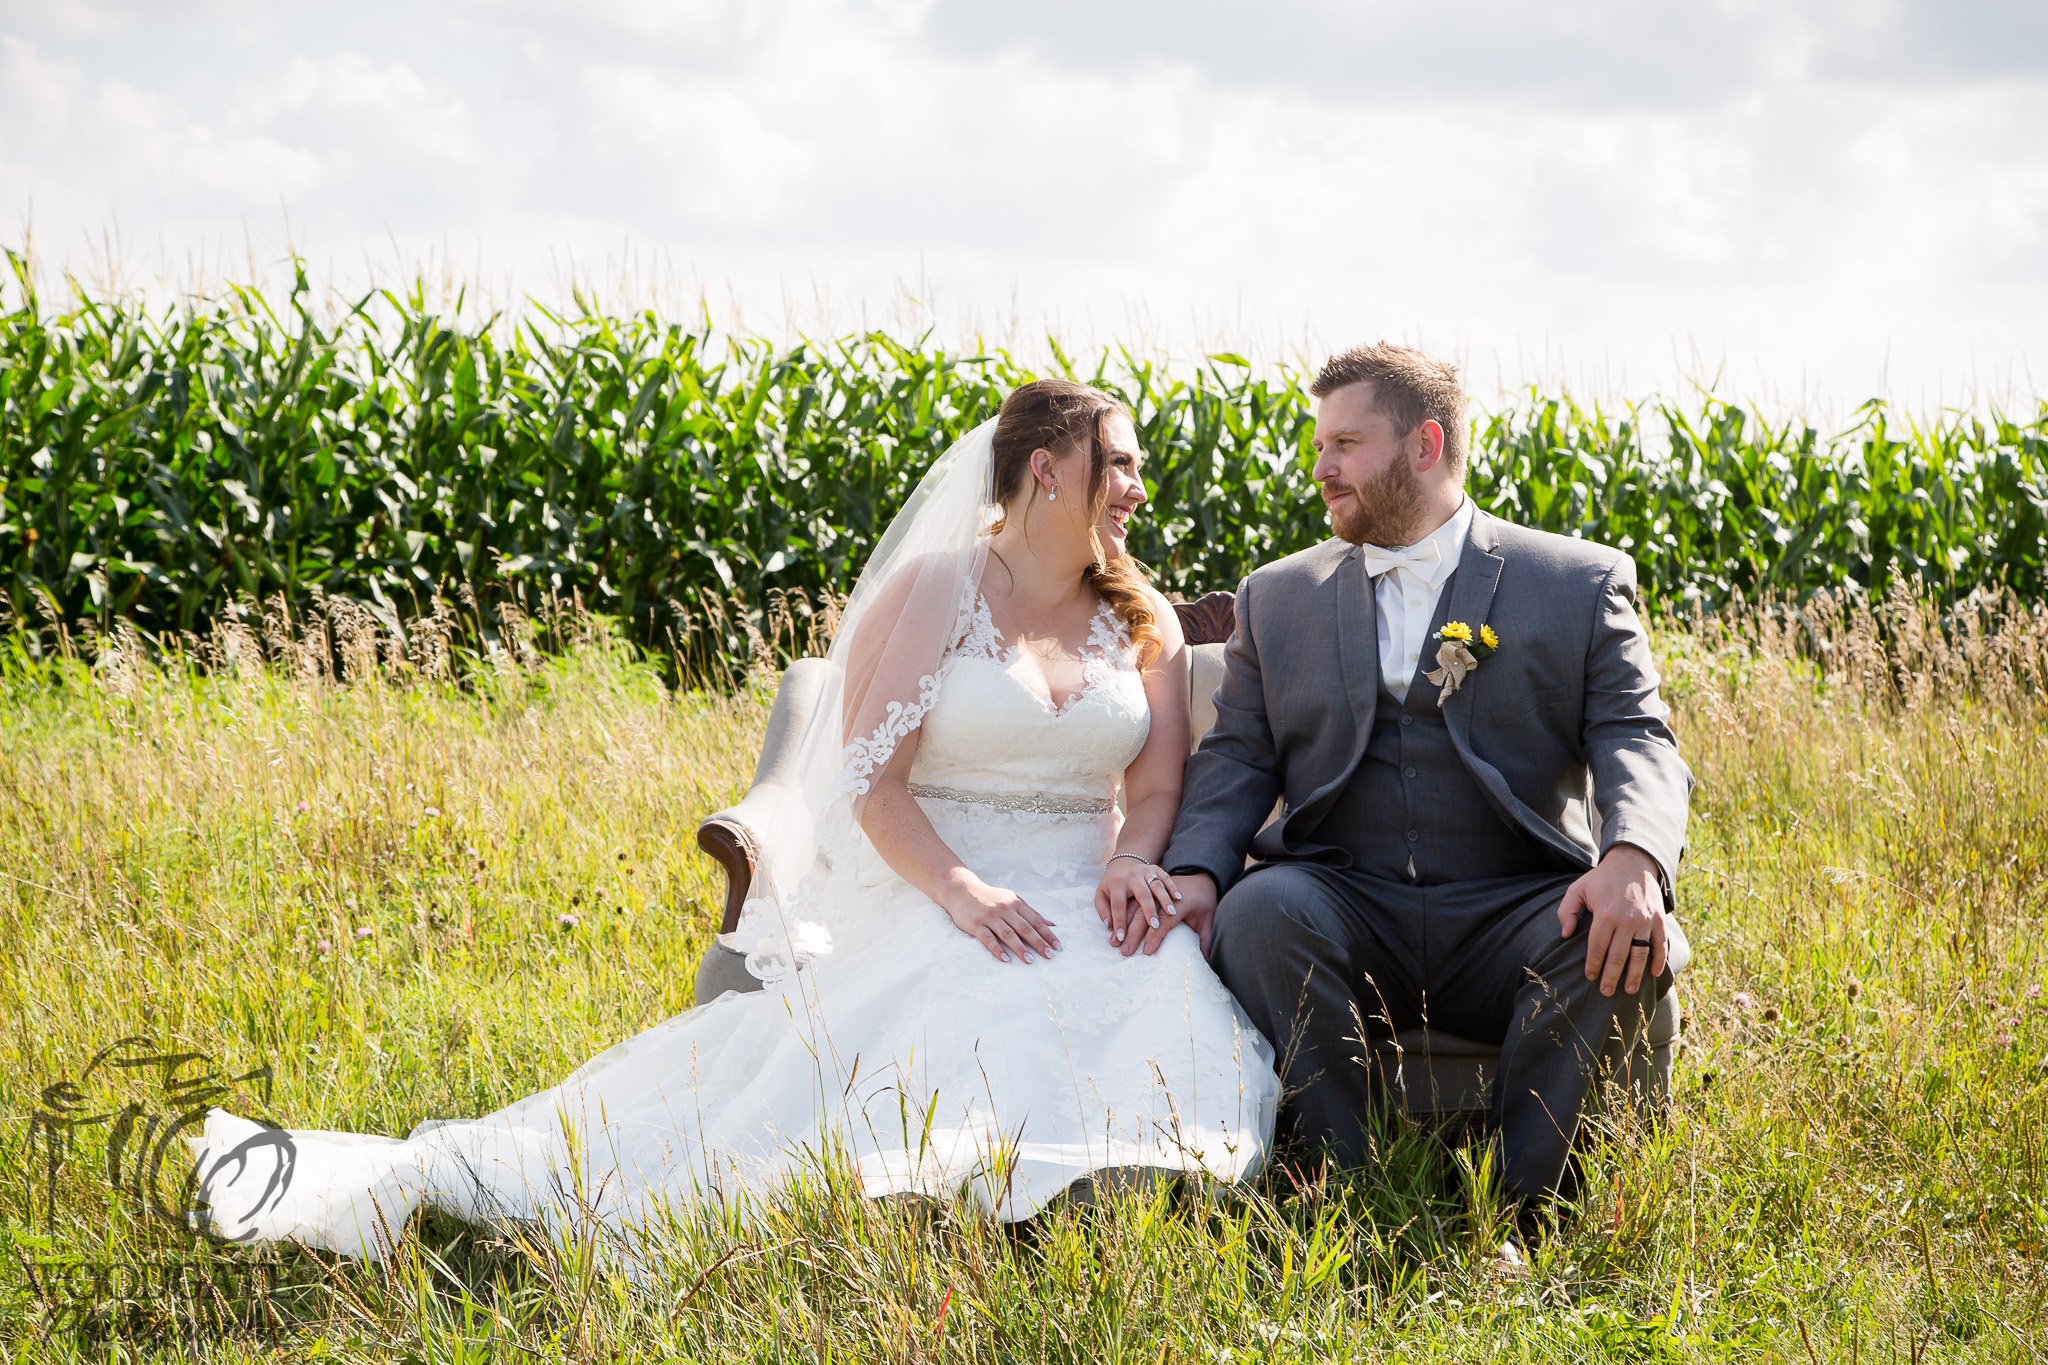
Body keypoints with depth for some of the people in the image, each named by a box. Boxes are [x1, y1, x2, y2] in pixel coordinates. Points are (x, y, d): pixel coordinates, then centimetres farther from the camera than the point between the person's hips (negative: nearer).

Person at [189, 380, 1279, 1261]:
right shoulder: (934, 591, 0)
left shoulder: (1145, 621, 14)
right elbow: (872, 778, -7)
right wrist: (959, 888, -23)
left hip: (1088, 913, 3)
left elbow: (1159, 785, 8)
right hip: (933, 901, -3)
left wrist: (1132, 864, -16)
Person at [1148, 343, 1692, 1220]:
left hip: (1514, 925, -1)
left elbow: (1637, 743, -2)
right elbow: (1238, 756, 12)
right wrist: (1195, 871, -10)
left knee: (1631, 940, -32)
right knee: (1259, 911, -32)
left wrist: (1635, 855, -25)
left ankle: (1517, 1201, -19)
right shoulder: (1277, 598, 19)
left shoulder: (1581, 583, 9)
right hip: (1343, 911, 1)